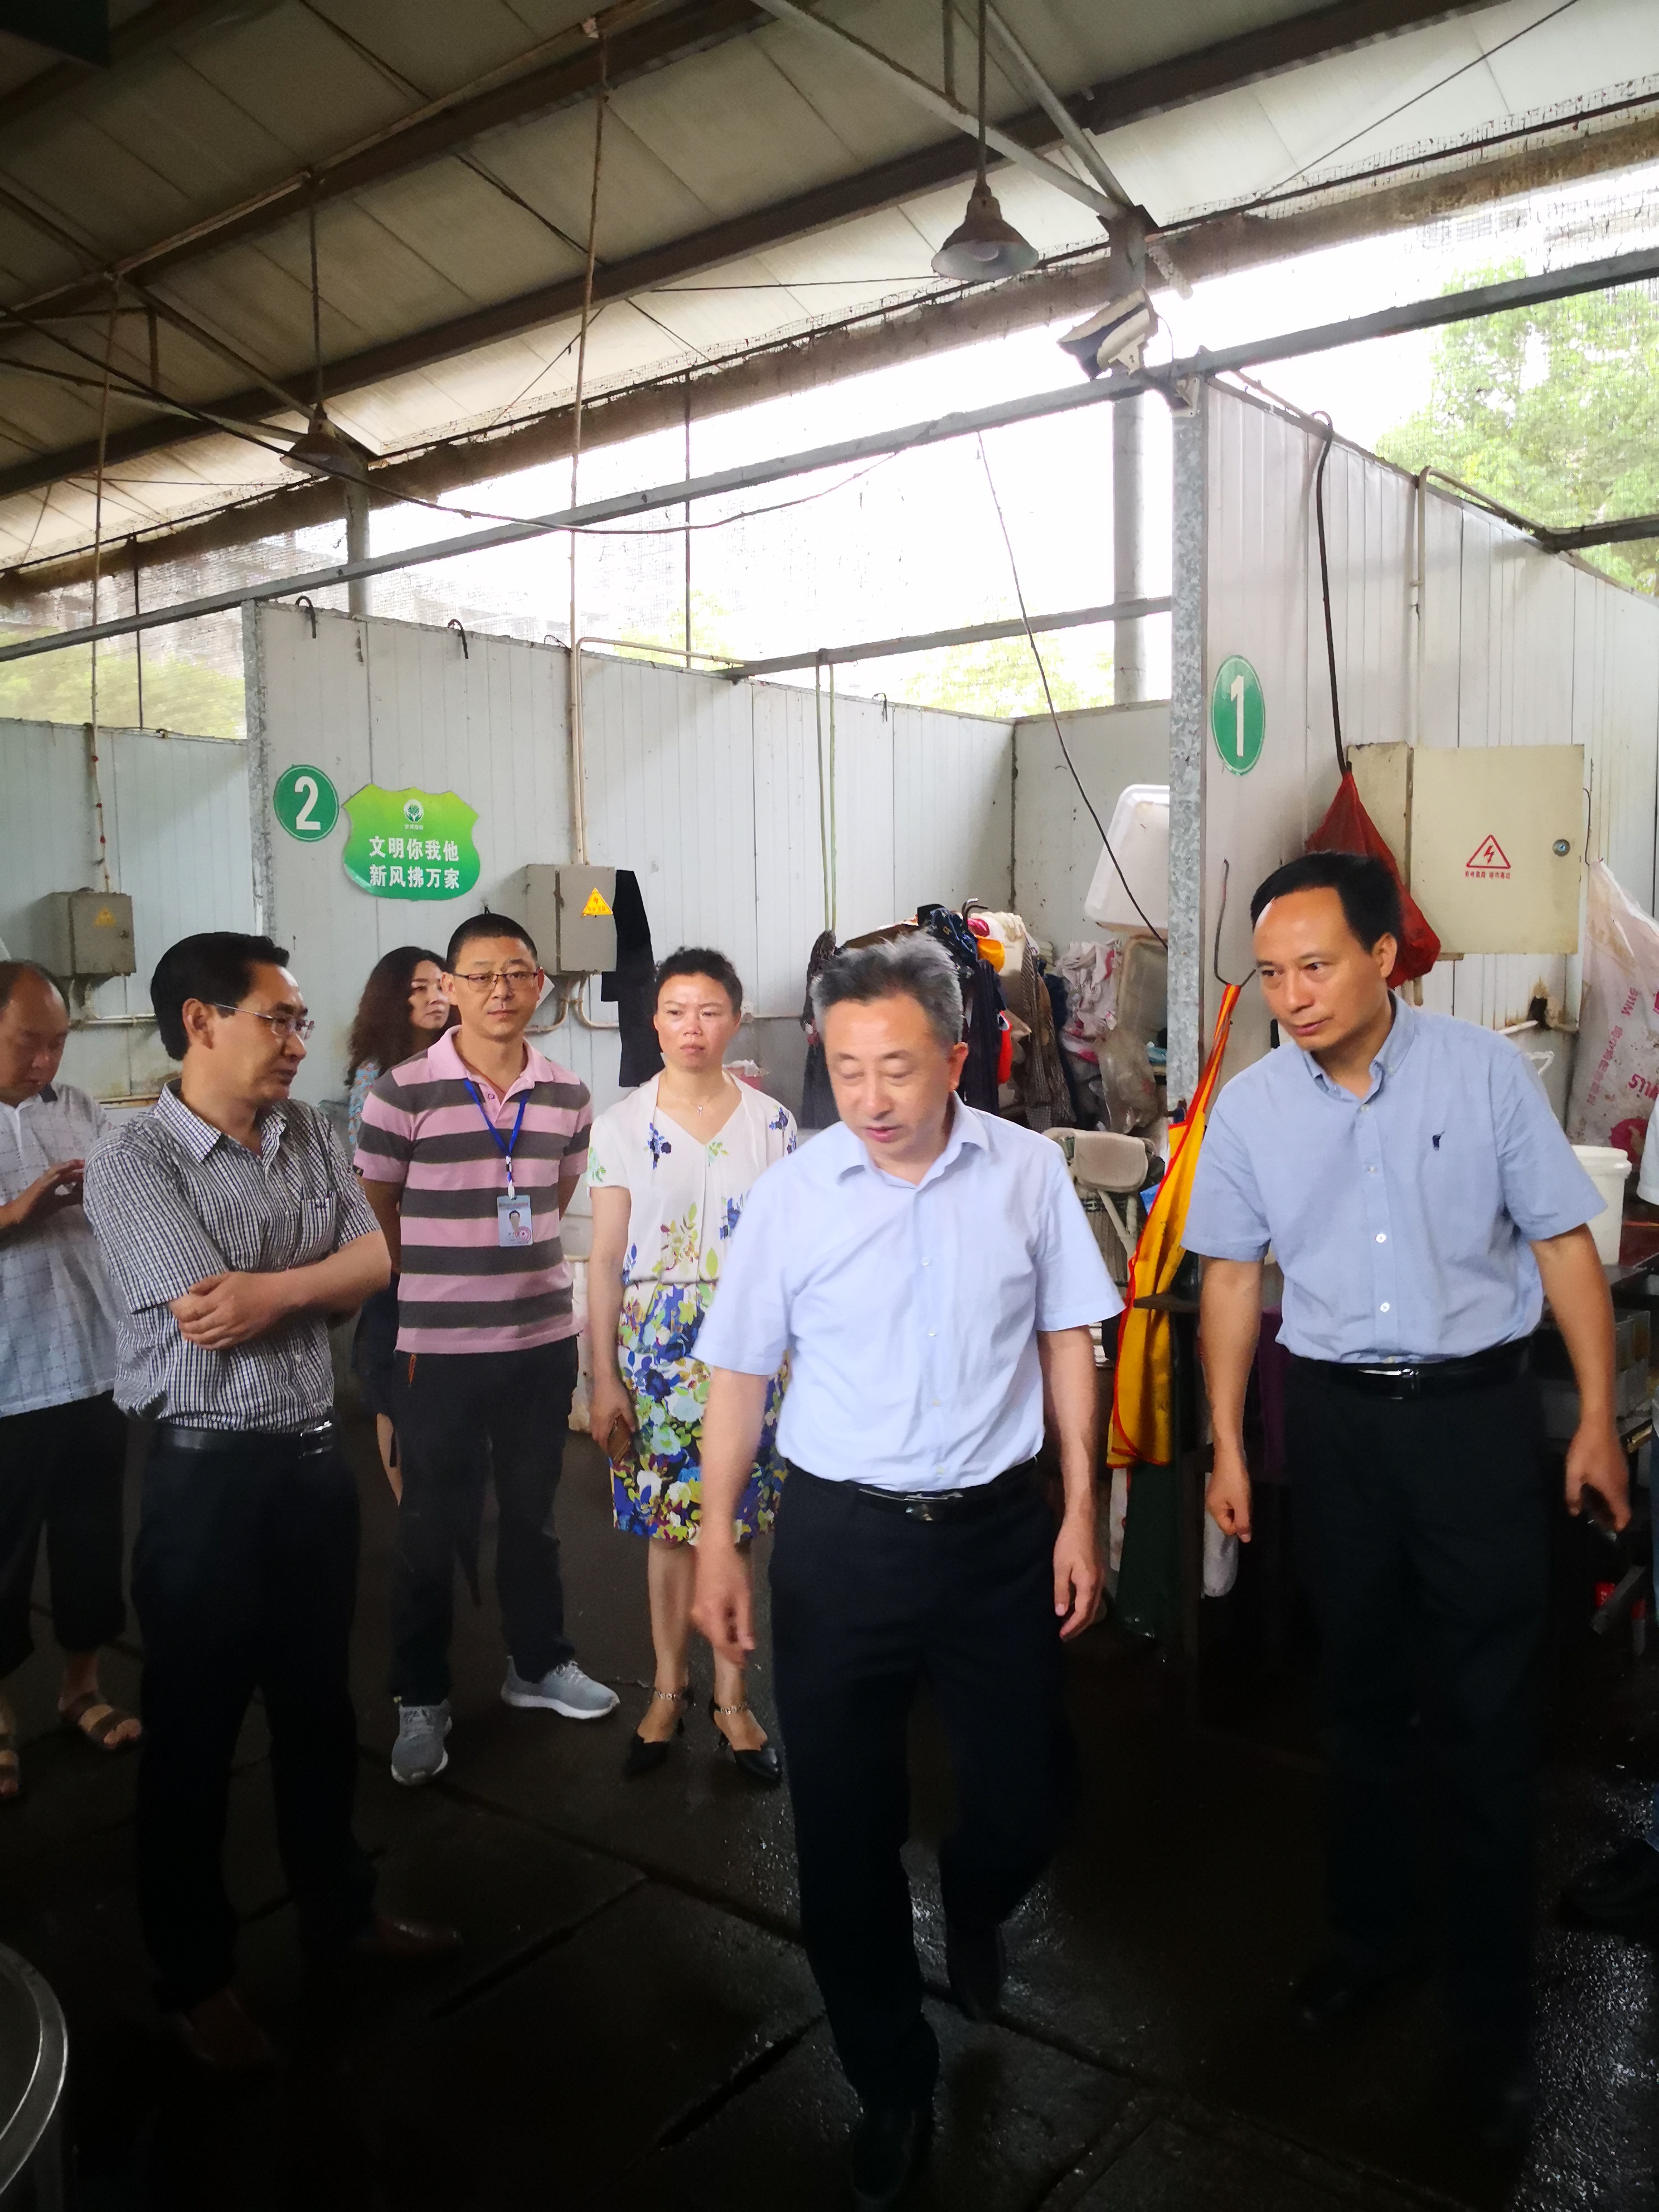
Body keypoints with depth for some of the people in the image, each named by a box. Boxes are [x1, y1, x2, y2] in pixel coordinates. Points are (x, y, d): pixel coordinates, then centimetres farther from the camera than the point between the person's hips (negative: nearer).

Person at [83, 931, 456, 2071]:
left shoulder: (310, 1132, 4)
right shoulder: (134, 1162, -14)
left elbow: (375, 1261, -2)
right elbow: (209, 1319, -22)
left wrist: (270, 1289, -18)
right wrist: (319, 1281, -9)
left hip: (315, 1455, 6)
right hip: (208, 1473, -5)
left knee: (320, 1702, 21)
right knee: (194, 1728, 11)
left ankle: (338, 1906, 40)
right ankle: (196, 1972, 30)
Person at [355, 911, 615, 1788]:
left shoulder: (568, 1096, 2)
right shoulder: (403, 1091, -11)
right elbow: (373, 1214, -3)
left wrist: (508, 1264, 6)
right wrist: (444, 1275, 0)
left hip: (544, 1337, 4)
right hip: (438, 1346, -4)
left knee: (532, 1511, 19)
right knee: (432, 1528, 9)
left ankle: (539, 1663, 38)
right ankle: (421, 1700, 27)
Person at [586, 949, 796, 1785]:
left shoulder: (772, 1124, 1)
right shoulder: (621, 1126, -1)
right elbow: (605, 1259, -1)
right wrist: (605, 1379, -4)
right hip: (654, 1345, 0)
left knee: (733, 1524, 5)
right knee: (669, 1524, 8)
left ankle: (729, 1697, 22)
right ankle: (668, 1691, 26)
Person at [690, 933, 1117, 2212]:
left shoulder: (1028, 1171, -5)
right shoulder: (791, 1195, -7)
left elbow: (1066, 1338, 4)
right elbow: (743, 1373, 1)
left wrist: (1081, 1510, 2)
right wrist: (717, 1544, 0)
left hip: (999, 1530, 1)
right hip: (840, 1539, 0)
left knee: (1029, 1800, 10)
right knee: (845, 1831, 9)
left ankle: (973, 1908, 49)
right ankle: (892, 2084, 35)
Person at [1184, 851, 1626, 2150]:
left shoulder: (1485, 1073, -8)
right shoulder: (1250, 1107, -3)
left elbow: (1564, 1244, -3)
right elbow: (1234, 1278, 4)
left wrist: (1598, 1418, -4)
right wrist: (1228, 1446, 5)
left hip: (1477, 1410, -2)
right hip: (1334, 1418, 2)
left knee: (1485, 1722, 3)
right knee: (1361, 1695, 17)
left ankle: (1494, 2019, 20)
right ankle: (1371, 1934, 37)